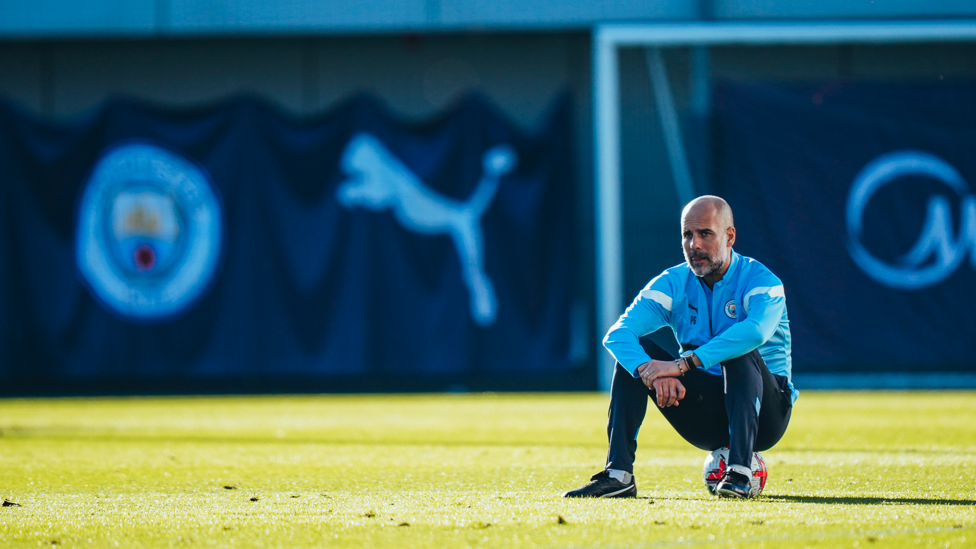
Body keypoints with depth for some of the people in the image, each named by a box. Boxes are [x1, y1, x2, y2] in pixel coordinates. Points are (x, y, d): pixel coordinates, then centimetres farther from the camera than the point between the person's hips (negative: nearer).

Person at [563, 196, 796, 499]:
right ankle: (618, 473, -20)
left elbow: (756, 331, -38)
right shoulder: (673, 283, 0)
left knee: (742, 351, -32)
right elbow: (618, 334, -16)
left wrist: (684, 363, -43)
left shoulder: (761, 281, -13)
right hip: (704, 414, 4)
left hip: (765, 412, -4)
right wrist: (652, 372, -37)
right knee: (635, 353, -13)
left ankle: (740, 472, -40)